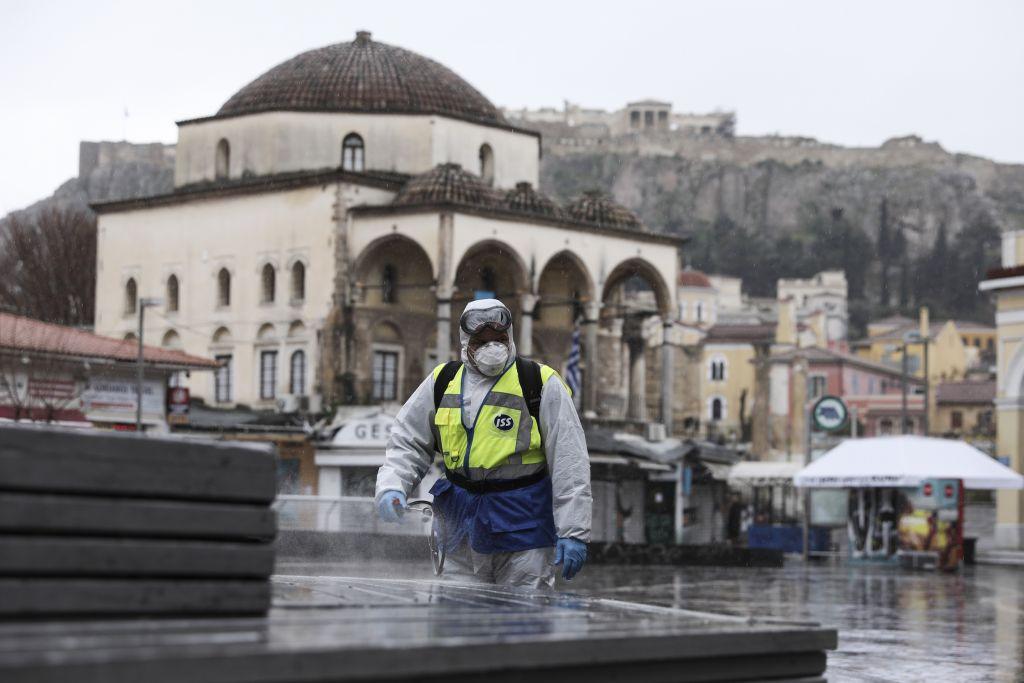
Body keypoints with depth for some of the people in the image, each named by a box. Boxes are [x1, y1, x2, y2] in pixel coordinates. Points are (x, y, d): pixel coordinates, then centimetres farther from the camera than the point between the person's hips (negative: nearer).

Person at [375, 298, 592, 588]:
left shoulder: (540, 384, -4)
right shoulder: (443, 382, 8)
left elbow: (570, 463, -6)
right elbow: (407, 442, 14)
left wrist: (574, 532, -11)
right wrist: (391, 486, -6)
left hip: (523, 524, -4)